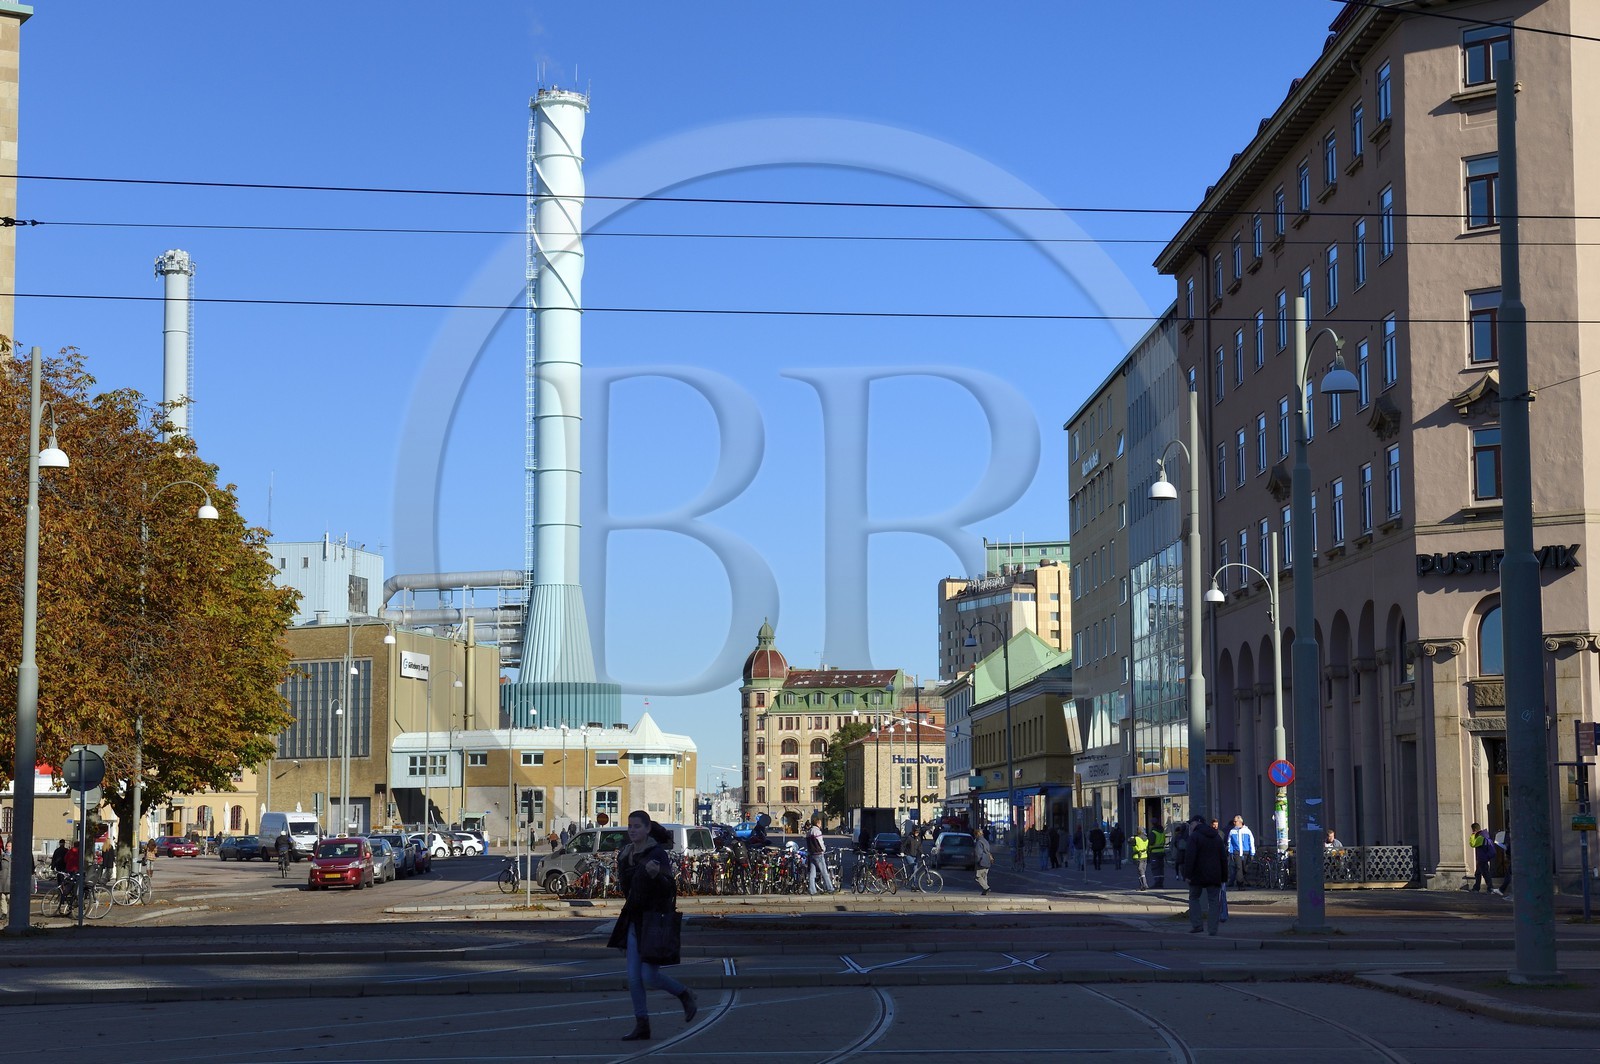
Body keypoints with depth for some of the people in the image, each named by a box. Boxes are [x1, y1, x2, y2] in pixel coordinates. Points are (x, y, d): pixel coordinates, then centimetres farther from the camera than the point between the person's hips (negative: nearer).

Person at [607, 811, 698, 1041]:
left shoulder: (657, 854, -13)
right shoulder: (625, 854, 9)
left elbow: (669, 889, -20)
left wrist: (656, 874, -37)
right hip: (634, 921, 7)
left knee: (649, 975, -8)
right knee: (633, 977, 3)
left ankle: (686, 996, 18)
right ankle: (642, 1025, 10)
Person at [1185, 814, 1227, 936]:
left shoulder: (1194, 836, -7)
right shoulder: (1217, 837, 14)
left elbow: (1190, 857, -15)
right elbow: (1224, 858, 14)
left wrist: (1188, 874, -13)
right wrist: (1224, 876, 15)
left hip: (1198, 875, -4)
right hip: (1214, 876, 4)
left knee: (1194, 898, 11)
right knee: (1213, 901, 5)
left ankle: (1196, 925, 0)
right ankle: (1212, 929, 0)